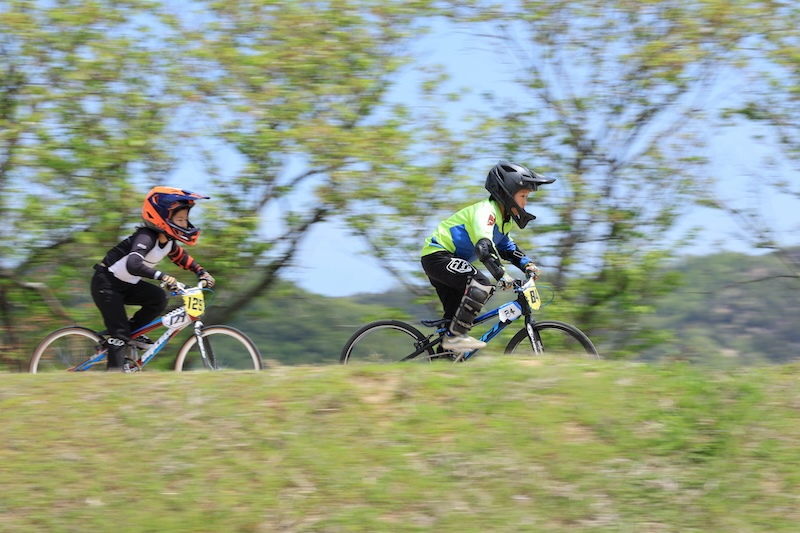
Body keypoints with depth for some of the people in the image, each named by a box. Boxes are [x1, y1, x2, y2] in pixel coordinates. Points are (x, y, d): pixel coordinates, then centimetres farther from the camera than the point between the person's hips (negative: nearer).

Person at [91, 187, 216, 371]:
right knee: (119, 332, -13)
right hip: (106, 283, -8)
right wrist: (162, 276, -53)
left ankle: (133, 332, 6)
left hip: (126, 285, 8)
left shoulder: (167, 240, -2)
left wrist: (202, 273, 5)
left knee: (159, 298, -10)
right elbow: (133, 264, -46)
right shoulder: (146, 238, -29)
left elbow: (181, 257, 18)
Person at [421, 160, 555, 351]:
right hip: (437, 255, -11)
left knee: (458, 317, 10)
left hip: (446, 259, 11)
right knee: (481, 285, -28)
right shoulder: (486, 211, -21)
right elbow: (484, 246, -36)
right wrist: (501, 274, -44)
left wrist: (527, 264, 2)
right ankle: (455, 336, -25)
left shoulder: (503, 217, 11)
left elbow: (506, 247, 19)